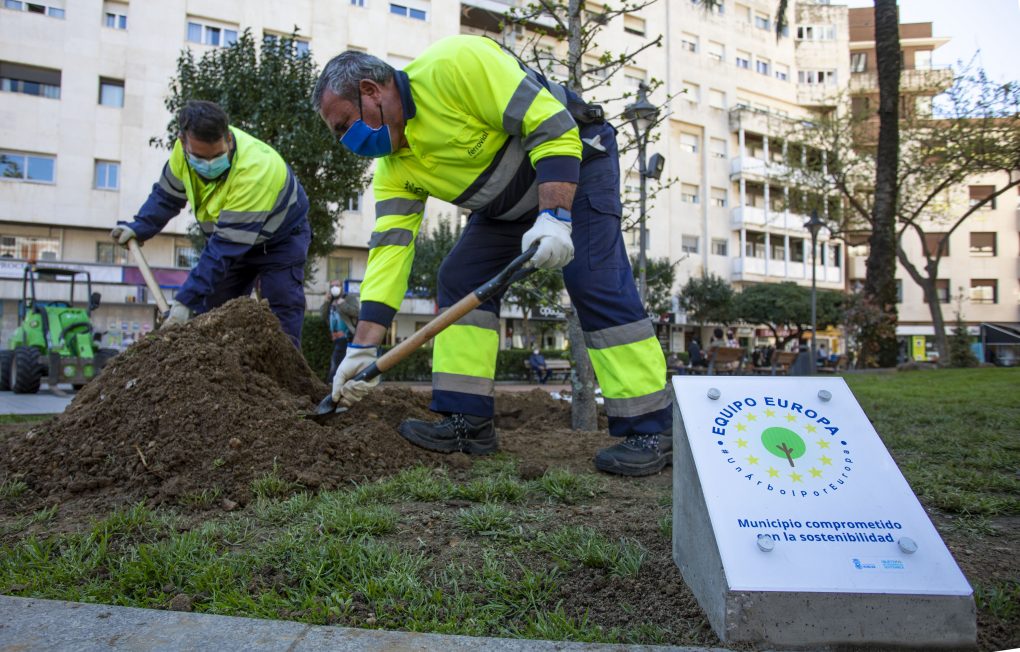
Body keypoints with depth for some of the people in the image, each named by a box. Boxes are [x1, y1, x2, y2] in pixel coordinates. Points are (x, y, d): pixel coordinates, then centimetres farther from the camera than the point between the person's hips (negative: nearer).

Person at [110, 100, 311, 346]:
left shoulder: (255, 170, -39)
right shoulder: (184, 148, -19)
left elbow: (227, 245, -38)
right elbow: (167, 195, 1)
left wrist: (187, 299, -38)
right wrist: (138, 228, -16)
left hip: (280, 239, -6)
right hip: (234, 238, 6)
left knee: (281, 325, -16)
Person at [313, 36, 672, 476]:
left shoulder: (452, 63, -27)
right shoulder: (394, 167, -5)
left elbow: (553, 125, -30)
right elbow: (389, 248, -9)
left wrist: (555, 218, -39)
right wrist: (363, 347, -15)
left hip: (576, 161, -7)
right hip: (508, 204, 8)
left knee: (597, 286, -19)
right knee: (461, 280, -2)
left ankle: (651, 429, -12)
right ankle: (467, 423, 1)